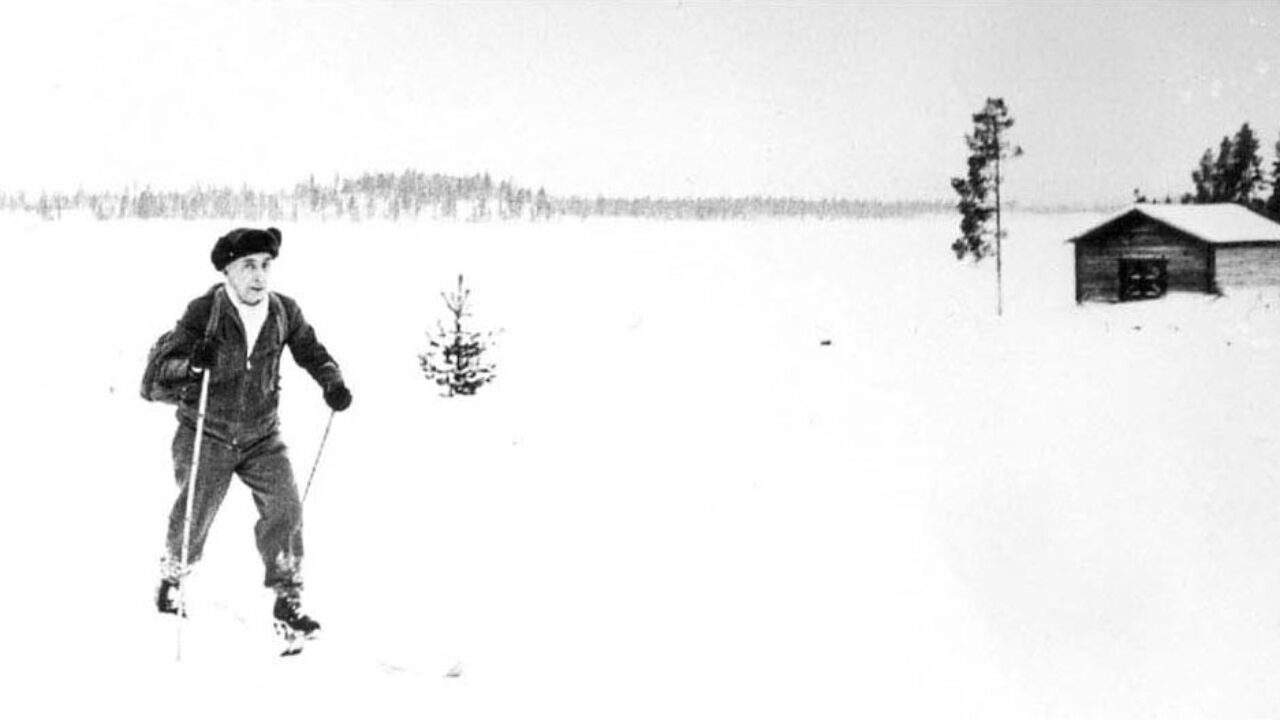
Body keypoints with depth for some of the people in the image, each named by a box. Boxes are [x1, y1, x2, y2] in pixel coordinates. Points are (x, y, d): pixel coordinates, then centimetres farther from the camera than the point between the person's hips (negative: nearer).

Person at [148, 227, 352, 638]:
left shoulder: (284, 312, -5)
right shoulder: (203, 312, -14)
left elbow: (312, 353, 11)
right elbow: (163, 368, -15)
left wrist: (332, 383, -9)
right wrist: (193, 363, -37)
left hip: (262, 437, 3)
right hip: (207, 436, -2)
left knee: (285, 510, -9)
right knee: (193, 518, 5)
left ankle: (288, 603, 3)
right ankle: (171, 581, 36)